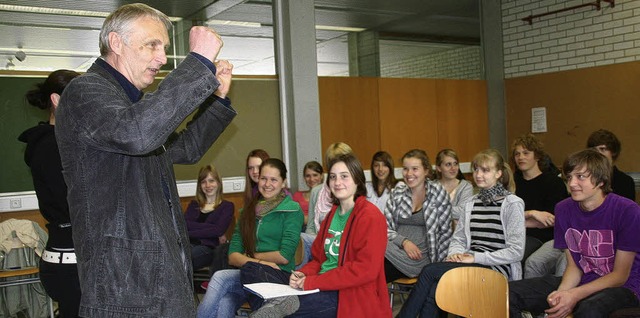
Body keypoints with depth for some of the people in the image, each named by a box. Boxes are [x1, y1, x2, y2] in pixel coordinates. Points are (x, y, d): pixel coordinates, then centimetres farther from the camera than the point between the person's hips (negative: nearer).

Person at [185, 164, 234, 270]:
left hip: (208, 247, -3)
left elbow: (219, 230, -2)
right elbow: (184, 224, 8)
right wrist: (210, 228, -5)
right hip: (189, 243, 3)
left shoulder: (227, 206, 16)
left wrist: (187, 234, -4)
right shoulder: (194, 204, 28)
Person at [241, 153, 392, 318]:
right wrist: (303, 274, -6)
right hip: (321, 287, 9)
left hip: (351, 296, -9)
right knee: (250, 270, -6)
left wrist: (311, 282, -17)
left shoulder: (371, 217, -9)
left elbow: (366, 269, -18)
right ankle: (281, 300, -28)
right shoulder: (332, 214, 18)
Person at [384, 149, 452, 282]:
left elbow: (445, 233, 3)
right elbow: (386, 227, 9)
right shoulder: (397, 192, 11)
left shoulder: (438, 193, 2)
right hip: (396, 248, 4)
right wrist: (404, 241, -10)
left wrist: (436, 265, -6)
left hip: (421, 256, -4)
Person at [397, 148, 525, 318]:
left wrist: (475, 258, -14)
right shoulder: (471, 204, 16)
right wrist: (455, 253, -8)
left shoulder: (512, 203, -3)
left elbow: (516, 251, -9)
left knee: (430, 271, -24)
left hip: (497, 268, -5)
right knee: (433, 290, -29)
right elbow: (458, 239, 16)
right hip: (471, 264, 5)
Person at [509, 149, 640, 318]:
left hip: (622, 287, -5)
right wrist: (561, 292, -18)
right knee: (508, 293, -13)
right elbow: (574, 265, 4)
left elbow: (620, 275, -12)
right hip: (581, 281, 5)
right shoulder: (564, 209, 1)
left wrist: (574, 296, -22)